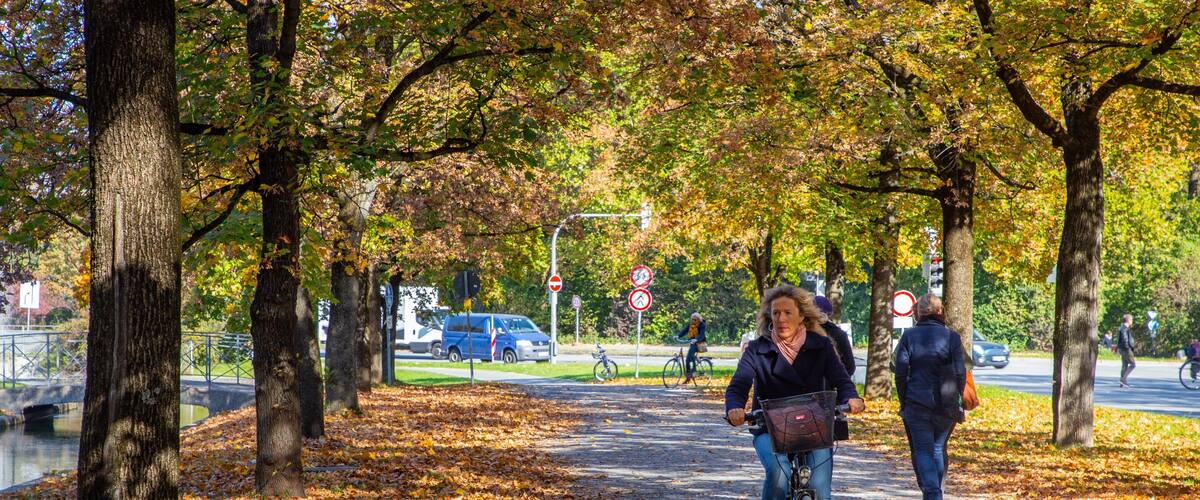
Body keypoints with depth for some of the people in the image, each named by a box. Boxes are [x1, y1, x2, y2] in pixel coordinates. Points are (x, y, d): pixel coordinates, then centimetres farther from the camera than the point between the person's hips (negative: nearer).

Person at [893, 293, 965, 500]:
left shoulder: (909, 336, -1)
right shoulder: (951, 337, 1)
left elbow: (901, 372, -2)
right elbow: (960, 373, 0)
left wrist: (904, 402, 6)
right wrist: (956, 402, 10)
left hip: (917, 403, -2)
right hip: (946, 405, 2)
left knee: (923, 451, 0)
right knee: (939, 449, 17)